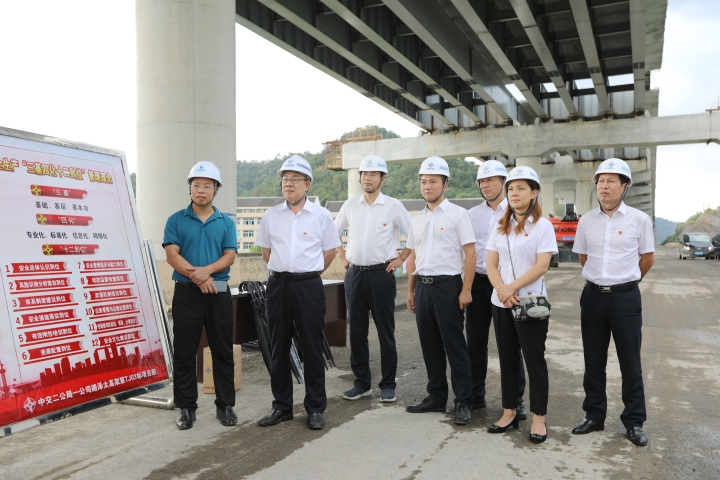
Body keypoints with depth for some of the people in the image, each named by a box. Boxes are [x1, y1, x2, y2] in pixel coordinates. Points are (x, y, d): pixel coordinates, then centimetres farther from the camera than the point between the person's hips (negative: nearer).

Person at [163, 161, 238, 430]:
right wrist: (196, 276, -18)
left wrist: (206, 270, -19)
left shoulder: (226, 222, 8)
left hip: (219, 293, 1)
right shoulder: (176, 220, 4)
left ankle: (225, 405, 17)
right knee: (184, 352, 4)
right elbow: (172, 255, -6)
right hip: (186, 292, -1)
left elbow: (229, 256, -2)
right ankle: (186, 408, 17)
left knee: (223, 351, 5)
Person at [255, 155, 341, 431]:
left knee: (312, 348, 3)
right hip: (278, 284, 3)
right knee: (278, 348, 10)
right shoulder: (271, 215, 6)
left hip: (309, 286, -3)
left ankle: (315, 408, 16)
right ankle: (281, 406, 23)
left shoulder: (321, 215, 0)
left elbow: (329, 252, 8)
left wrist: (306, 272, 10)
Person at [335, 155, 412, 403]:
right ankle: (361, 383, 21)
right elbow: (333, 232, 21)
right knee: (356, 331, 8)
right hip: (354, 274, 4)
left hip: (381, 274, -4)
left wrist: (400, 258, -4)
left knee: (385, 332, 3)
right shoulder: (350, 205, 8)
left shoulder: (393, 206, -3)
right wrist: (342, 257, 13)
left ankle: (388, 385, 15)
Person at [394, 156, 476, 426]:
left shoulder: (457, 214, -4)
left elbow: (470, 253, -8)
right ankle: (436, 397, 25)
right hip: (422, 286, 6)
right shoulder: (418, 218, 13)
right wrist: (411, 291, 14)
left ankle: (463, 402, 12)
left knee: (454, 346, 0)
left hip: (447, 285, -6)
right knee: (430, 345, 12)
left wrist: (466, 290, -14)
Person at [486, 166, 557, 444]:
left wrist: (512, 287, -18)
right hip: (501, 304, 5)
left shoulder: (543, 226, -4)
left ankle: (539, 418, 13)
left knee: (534, 360, 2)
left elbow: (542, 266, -13)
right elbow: (491, 265, 4)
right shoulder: (500, 227, 10)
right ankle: (509, 412, 23)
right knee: (507, 359, 11)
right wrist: (502, 289, -13)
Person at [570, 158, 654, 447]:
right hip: (593, 295, 3)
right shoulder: (587, 220, 3)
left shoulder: (639, 219, -4)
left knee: (630, 363, 5)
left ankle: (634, 422, 19)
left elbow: (648, 258, 6)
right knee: (593, 361, 11)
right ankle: (594, 416, 24)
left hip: (625, 296, -3)